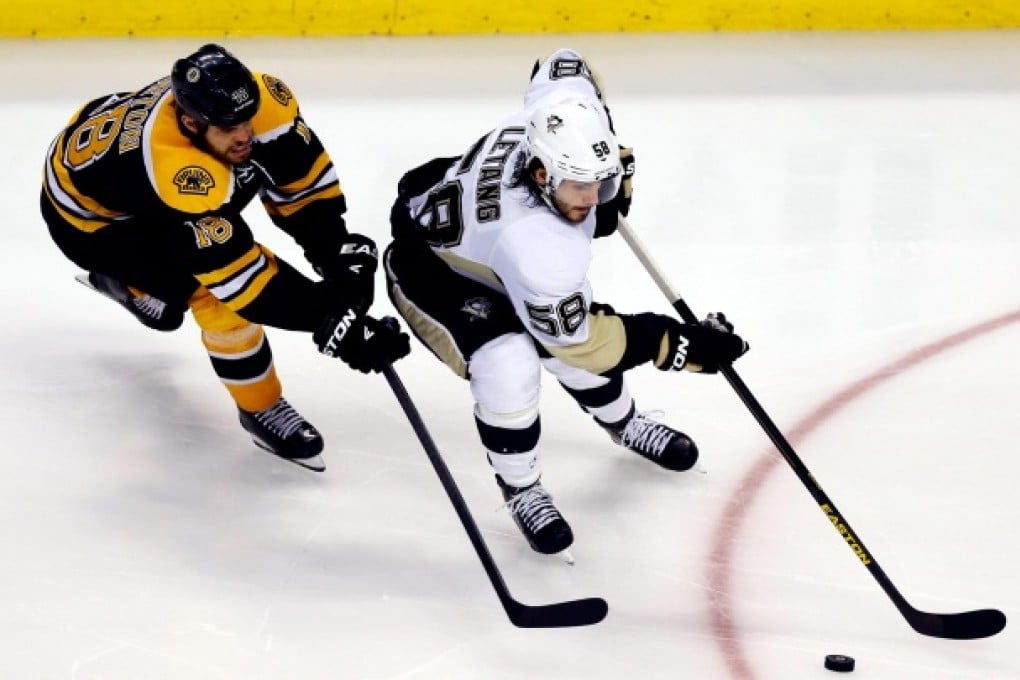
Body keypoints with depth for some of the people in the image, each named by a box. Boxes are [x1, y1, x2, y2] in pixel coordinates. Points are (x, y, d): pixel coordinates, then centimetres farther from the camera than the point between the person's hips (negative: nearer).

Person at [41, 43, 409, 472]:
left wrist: (336, 249, -27)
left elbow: (300, 174, -16)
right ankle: (260, 409, 0)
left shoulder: (258, 99, -29)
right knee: (221, 289, -19)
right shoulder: (177, 171, -44)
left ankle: (125, 280, 52)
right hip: (87, 214, -7)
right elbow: (239, 272, -41)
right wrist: (330, 316, -44)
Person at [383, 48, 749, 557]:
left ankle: (622, 423, 44)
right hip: (430, 267, -8)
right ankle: (521, 491, -1)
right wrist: (678, 344, -29)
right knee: (508, 364, -27)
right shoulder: (534, 243, -45)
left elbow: (565, 63, -3)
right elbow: (576, 338, -30)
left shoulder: (562, 120, -29)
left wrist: (613, 176, -2)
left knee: (561, 334, 13)